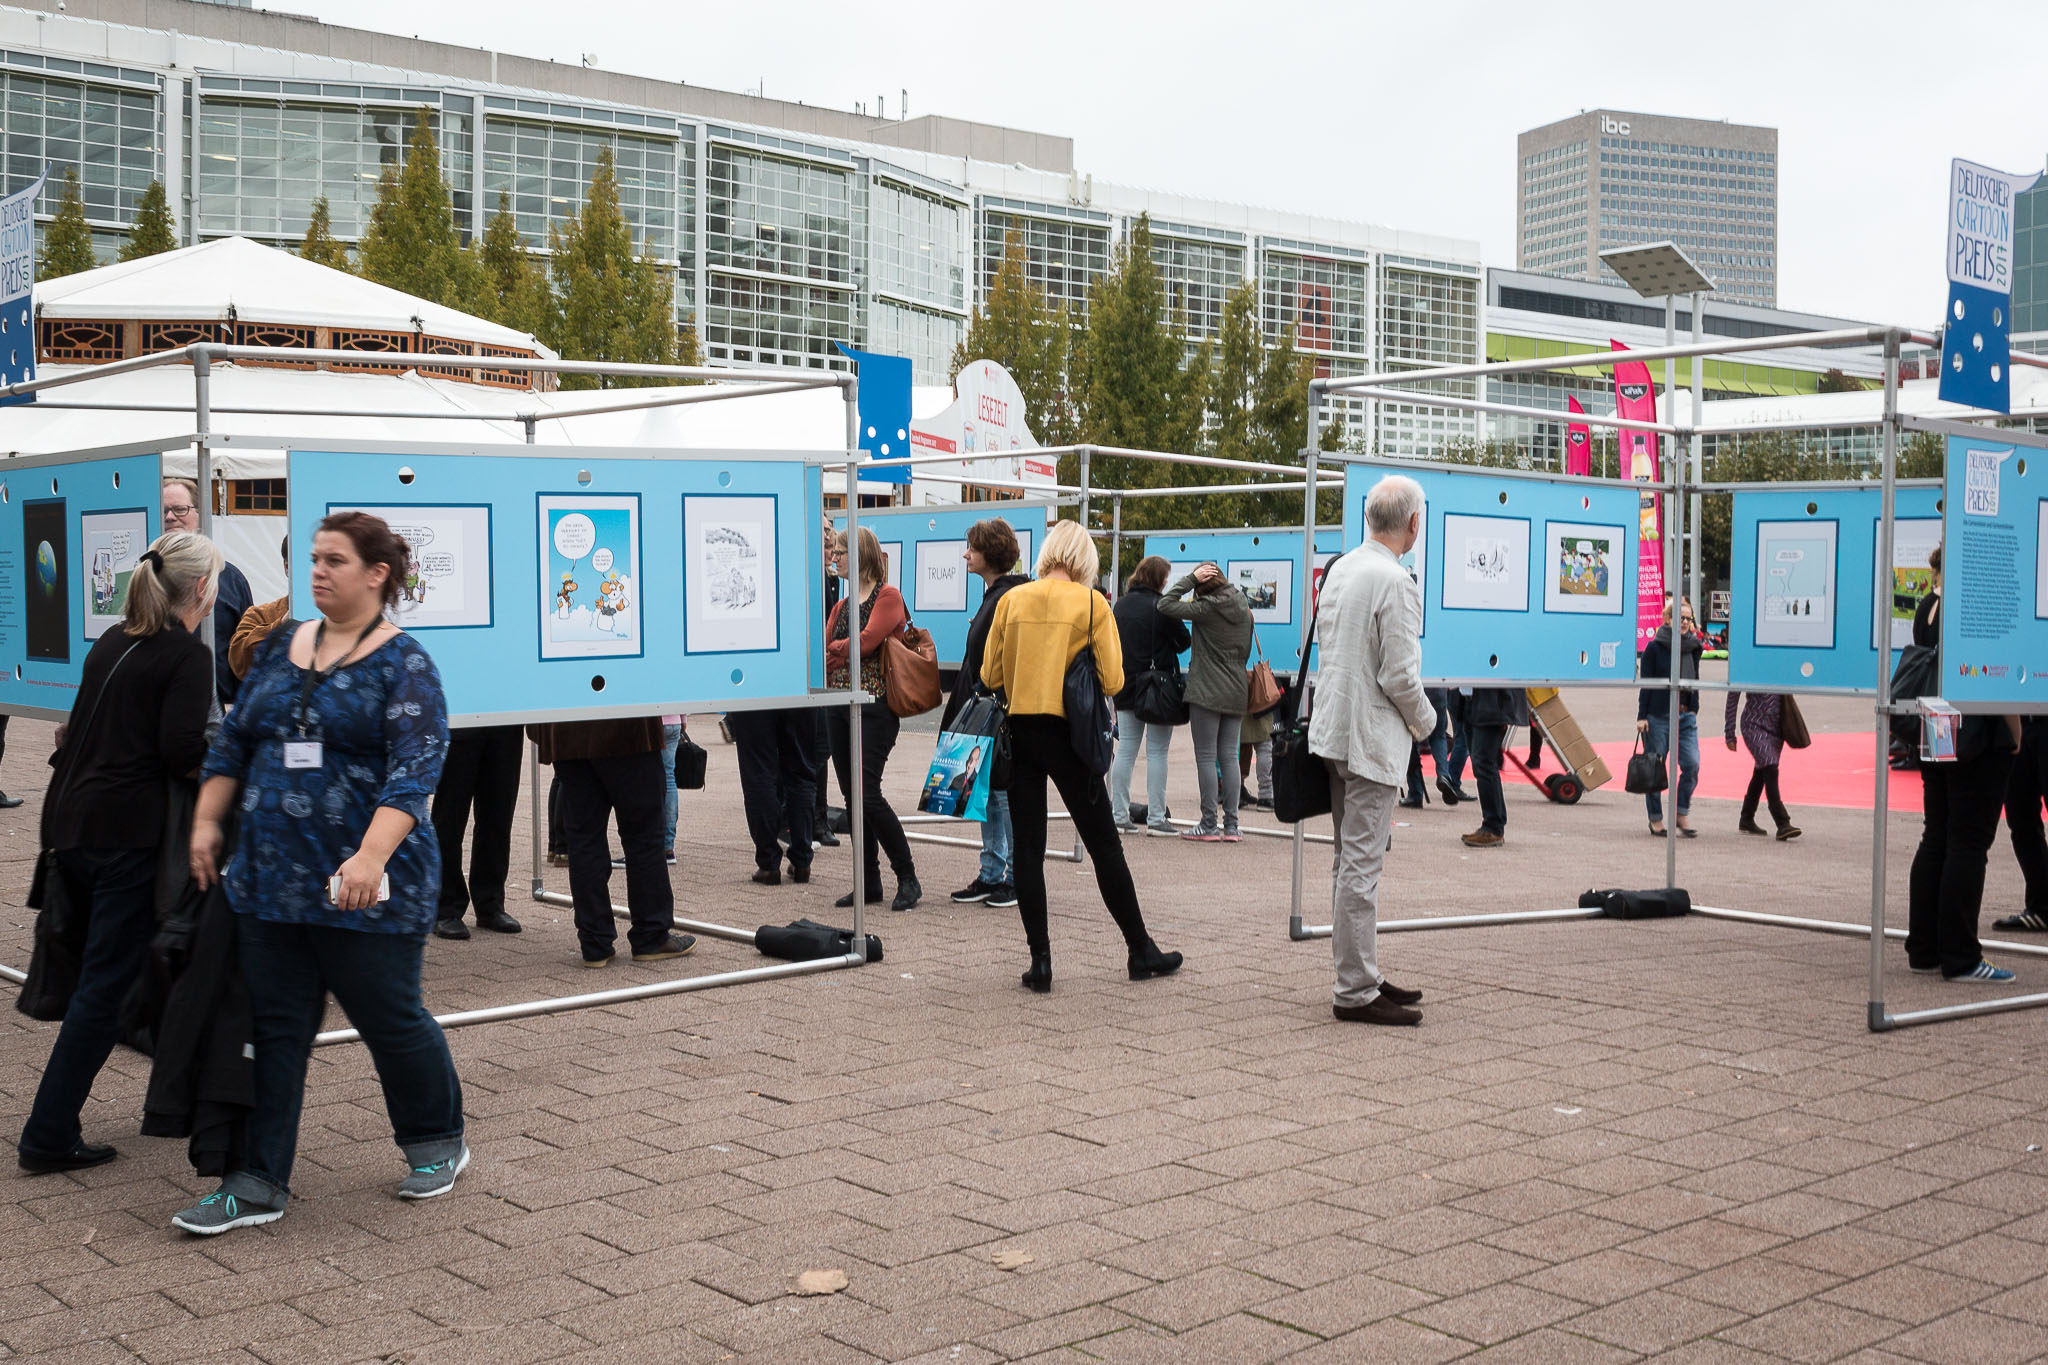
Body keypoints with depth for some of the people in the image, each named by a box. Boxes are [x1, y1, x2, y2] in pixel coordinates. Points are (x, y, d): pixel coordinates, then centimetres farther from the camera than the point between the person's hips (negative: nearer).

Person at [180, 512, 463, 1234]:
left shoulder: (404, 665, -8)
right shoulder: (281, 650, 11)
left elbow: (415, 769, -18)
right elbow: (232, 741, 18)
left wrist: (371, 856, -29)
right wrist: (206, 822, 8)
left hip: (366, 887, -5)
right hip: (270, 877, 5)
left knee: (391, 1019, 7)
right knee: (276, 1026, 8)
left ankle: (438, 1144, 29)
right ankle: (260, 1182, 14)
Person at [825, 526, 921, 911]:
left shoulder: (888, 597, -4)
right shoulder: (842, 605, 19)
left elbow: (867, 641, -15)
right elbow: (824, 647, 11)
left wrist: (834, 650, -3)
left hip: (875, 704, -8)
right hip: (839, 704, 8)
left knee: (868, 794, -13)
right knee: (852, 796, 6)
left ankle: (908, 878, -2)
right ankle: (869, 882, 13)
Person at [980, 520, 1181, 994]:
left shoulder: (1012, 600, 3)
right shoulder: (1091, 603, -4)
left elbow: (990, 676, 5)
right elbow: (1112, 681, -8)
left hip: (1019, 732, 2)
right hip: (1067, 735, -2)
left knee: (1028, 849, 7)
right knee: (1105, 845, 8)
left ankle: (1040, 960, 5)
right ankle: (1141, 950, 18)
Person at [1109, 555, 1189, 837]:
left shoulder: (1119, 606, 7)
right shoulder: (1161, 606, -12)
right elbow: (1184, 640, -4)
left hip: (1126, 688, 6)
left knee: (1125, 751, 8)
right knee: (1157, 752, -2)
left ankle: (1118, 814, 9)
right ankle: (1156, 818, -2)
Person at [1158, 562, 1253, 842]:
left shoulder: (1207, 609, -13)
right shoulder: (1243, 608, 7)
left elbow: (1165, 606, -14)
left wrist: (1190, 578, -9)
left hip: (1206, 692, -6)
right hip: (1236, 693, 6)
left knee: (1206, 757, -2)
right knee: (1229, 757, 9)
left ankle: (1209, 825, -2)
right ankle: (1231, 826, 8)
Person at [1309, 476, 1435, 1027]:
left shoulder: (1339, 569, 9)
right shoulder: (1395, 582, -17)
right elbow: (1400, 676, -19)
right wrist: (1426, 722, 0)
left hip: (1334, 729, 9)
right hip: (1372, 738, -9)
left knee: (1350, 861, 15)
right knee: (1361, 865, -5)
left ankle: (1360, 976, 24)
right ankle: (1356, 993, -1)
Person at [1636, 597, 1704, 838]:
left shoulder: (1693, 647, 10)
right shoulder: (1654, 647, -3)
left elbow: (1695, 682, 18)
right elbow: (1646, 683, -4)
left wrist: (1694, 712, 15)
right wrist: (1642, 716, -8)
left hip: (1686, 716, 4)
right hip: (1658, 715, -4)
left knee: (1692, 765, -8)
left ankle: (1681, 815, 5)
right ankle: (1655, 819, 13)